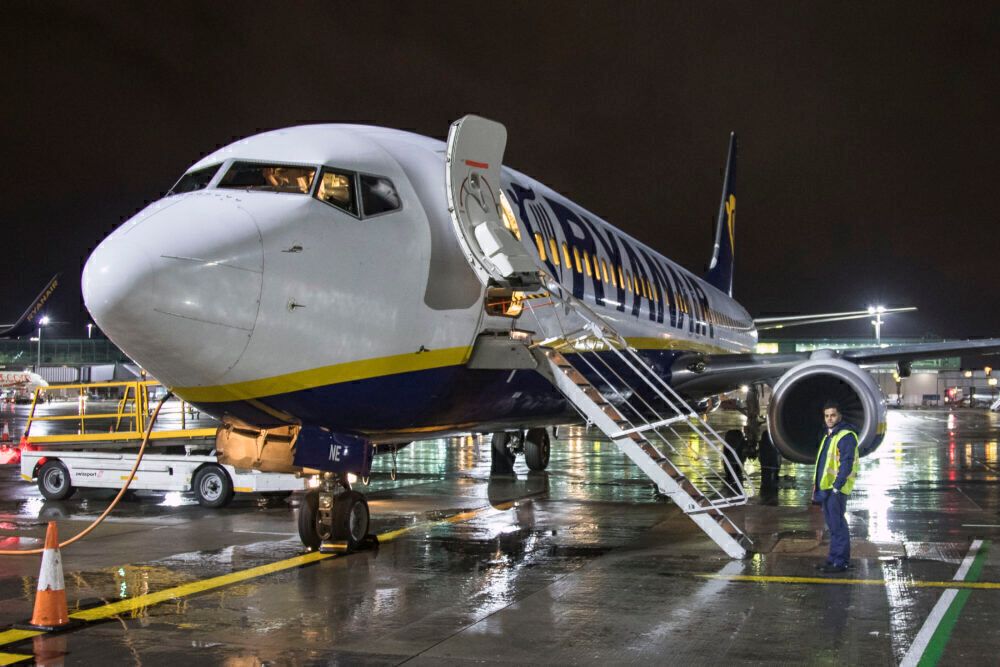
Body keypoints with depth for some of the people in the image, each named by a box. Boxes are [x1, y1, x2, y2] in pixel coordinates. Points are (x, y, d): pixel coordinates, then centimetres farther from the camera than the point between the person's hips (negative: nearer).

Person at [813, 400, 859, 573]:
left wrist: (836, 486, -23)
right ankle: (834, 559, 22)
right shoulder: (828, 435, 19)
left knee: (837, 524, -7)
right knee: (833, 524, 14)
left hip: (837, 489, -10)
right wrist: (816, 484, 21)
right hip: (826, 487, 10)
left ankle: (841, 562, -2)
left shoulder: (847, 436, -13)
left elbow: (847, 463, -19)